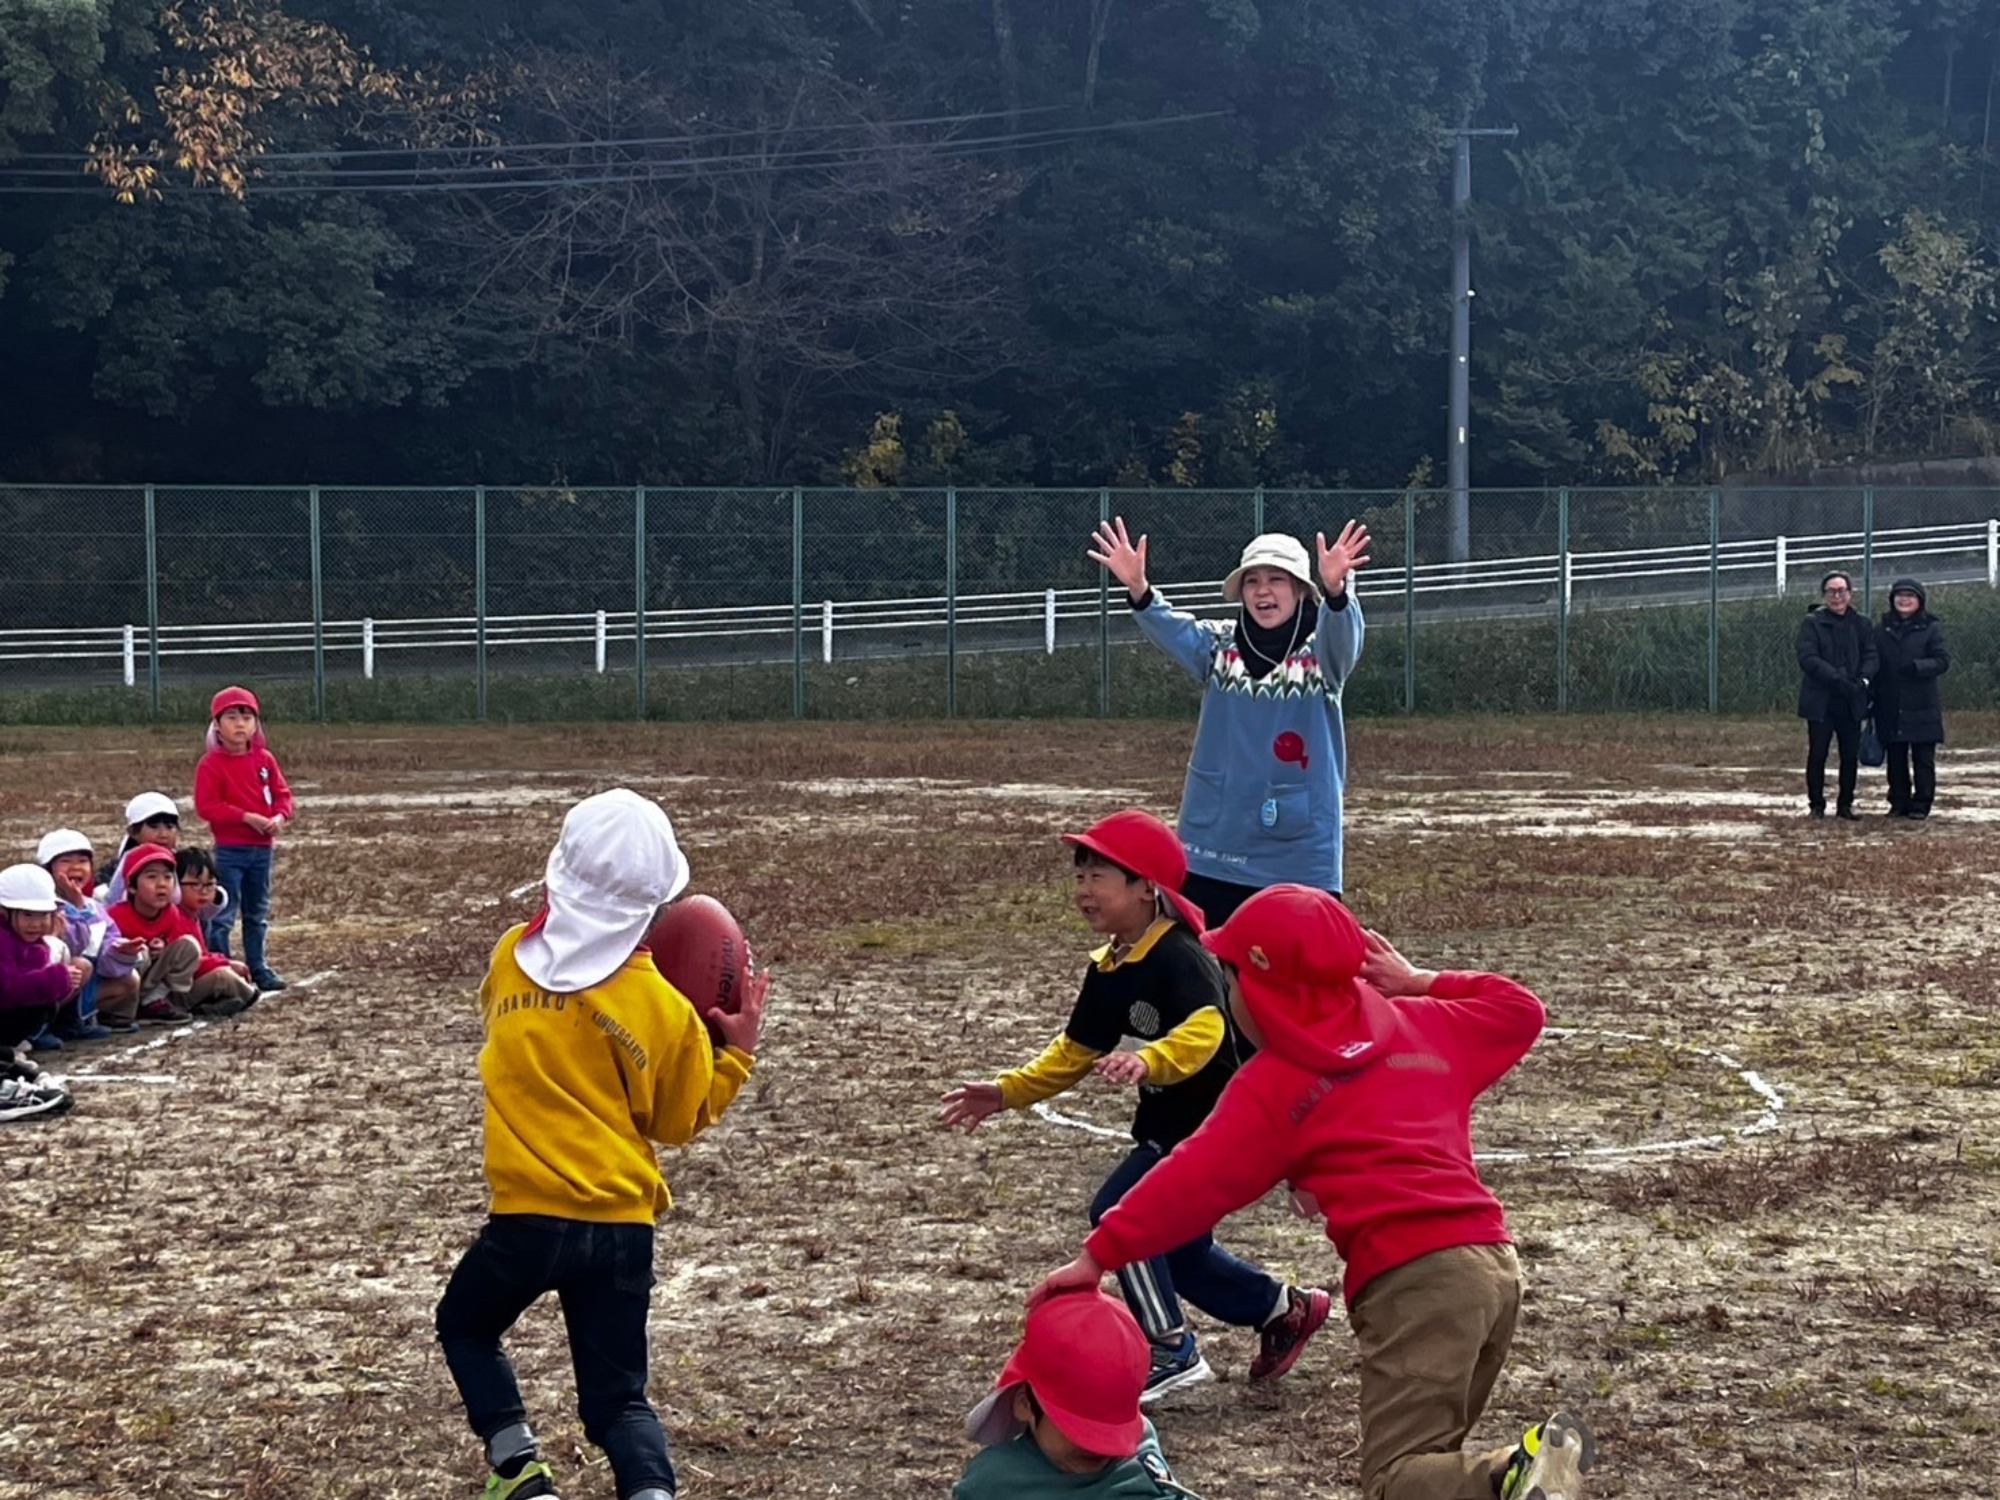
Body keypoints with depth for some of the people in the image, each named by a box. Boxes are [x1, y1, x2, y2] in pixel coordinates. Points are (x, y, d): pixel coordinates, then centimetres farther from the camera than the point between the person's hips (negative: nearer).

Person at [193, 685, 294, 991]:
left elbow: (281, 793, 10)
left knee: (258, 914, 15)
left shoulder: (264, 759, 5)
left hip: (262, 848, 6)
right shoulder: (211, 764, -10)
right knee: (223, 914, -3)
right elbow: (206, 807, -15)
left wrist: (280, 816, -11)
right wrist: (246, 818, -22)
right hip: (229, 850, -6)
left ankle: (258, 968, 24)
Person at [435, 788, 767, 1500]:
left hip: (528, 1216, 0)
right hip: (622, 1227, 0)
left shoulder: (513, 957, -2)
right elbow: (678, 1122, 5)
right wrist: (736, 1051, 11)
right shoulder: (665, 1011, -8)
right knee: (616, 1399, 13)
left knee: (465, 1326, 28)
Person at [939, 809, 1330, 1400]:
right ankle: (1286, 1308, 36)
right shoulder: (1108, 972, 5)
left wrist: (1149, 1062, -56)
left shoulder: (1179, 957, -22)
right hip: (1167, 1128, 10)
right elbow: (1075, 1052, 14)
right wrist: (1008, 1092, 6)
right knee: (1177, 1249, 17)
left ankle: (1171, 1351, -7)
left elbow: (1204, 1031, -39)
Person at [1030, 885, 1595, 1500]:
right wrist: (1419, 982, 34)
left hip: (1412, 1279, -7)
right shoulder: (1421, 1026, 19)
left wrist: (1100, 1254, 1)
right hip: (1494, 1259, 7)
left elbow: (1195, 1180, -2)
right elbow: (1519, 1011, 31)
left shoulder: (1275, 1085, 3)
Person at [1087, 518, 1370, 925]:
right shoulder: (1218, 646, 3)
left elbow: (1343, 633, -25)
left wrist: (1335, 589, -47)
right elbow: (1171, 630, -15)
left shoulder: (1322, 653, -3)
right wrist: (1139, 590, -36)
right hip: (1215, 849, 2)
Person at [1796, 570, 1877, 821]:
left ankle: (1845, 804, 15)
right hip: (1821, 700, -3)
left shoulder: (1860, 625, 11)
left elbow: (1870, 657, 3)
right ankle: (1816, 805, 9)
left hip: (1851, 701, 3)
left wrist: (1863, 680, -17)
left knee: (1851, 756, 5)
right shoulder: (1812, 623, -1)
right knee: (1817, 755, 0)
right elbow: (1807, 658, -12)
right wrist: (1837, 678, -21)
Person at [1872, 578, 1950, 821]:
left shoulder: (1931, 628, 1)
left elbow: (1943, 661, -6)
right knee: (1896, 759, 7)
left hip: (1921, 709, -3)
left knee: (1923, 759, 0)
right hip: (1890, 708, 3)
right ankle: (1898, 803, 14)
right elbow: (1873, 665, 10)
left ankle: (1921, 805, 6)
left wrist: (1917, 666, -23)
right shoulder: (1882, 630, 9)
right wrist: (1872, 700, 3)